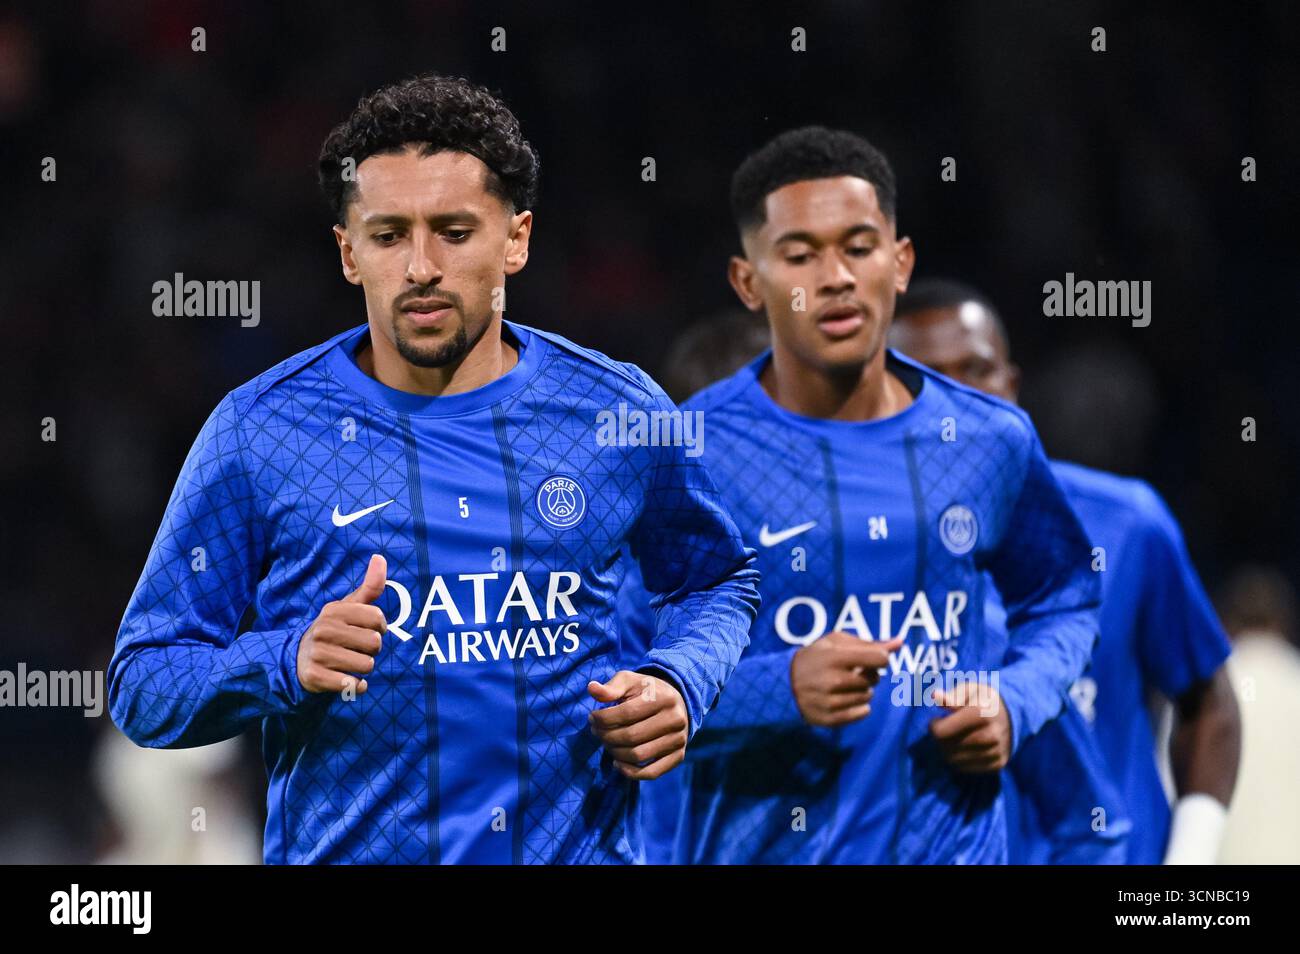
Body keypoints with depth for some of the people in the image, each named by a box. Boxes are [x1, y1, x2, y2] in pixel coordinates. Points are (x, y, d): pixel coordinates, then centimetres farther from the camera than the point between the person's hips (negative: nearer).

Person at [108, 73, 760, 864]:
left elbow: (719, 580, 18)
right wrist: (289, 665, -20)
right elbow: (142, 683, -3)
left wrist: (677, 684, -2)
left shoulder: (616, 414, 0)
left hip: (582, 850, 1)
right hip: (345, 851, -1)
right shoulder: (260, 431, -5)